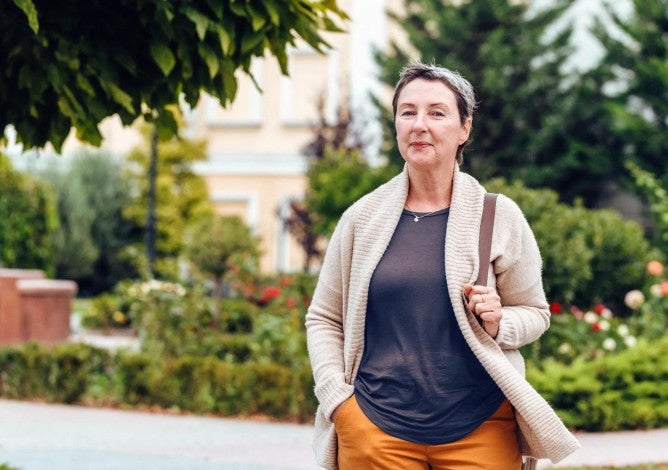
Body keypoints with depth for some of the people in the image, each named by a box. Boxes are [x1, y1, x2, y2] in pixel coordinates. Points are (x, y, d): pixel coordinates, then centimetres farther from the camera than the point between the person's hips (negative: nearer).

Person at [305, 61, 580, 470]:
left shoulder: (499, 216, 0)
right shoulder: (363, 218, 3)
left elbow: (535, 312, 8)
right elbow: (324, 318, 10)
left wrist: (498, 324, -13)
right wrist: (336, 398, -2)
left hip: (479, 428, -1)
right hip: (376, 428, 1)